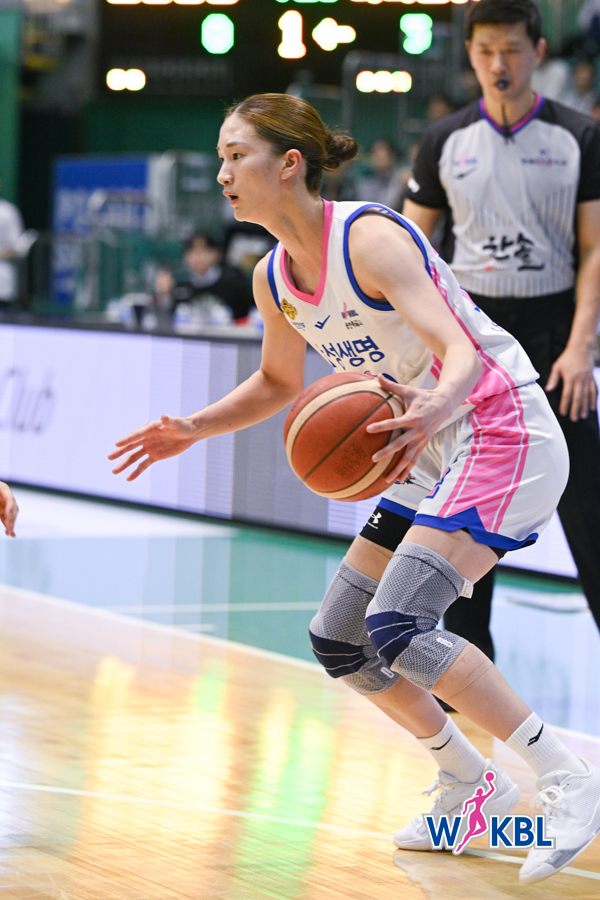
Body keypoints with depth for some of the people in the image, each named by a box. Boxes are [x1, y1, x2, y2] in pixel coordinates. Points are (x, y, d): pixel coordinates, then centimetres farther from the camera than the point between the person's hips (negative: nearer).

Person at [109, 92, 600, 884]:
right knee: (339, 641, 8)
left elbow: (462, 351, -32)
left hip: (504, 433, -9)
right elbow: (279, 382, 24)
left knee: (397, 626, -24)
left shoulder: (370, 238, -21)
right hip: (435, 456, 9)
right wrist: (194, 430, 12)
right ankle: (471, 785, 24)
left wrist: (432, 409, -52)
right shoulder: (274, 278, 4)